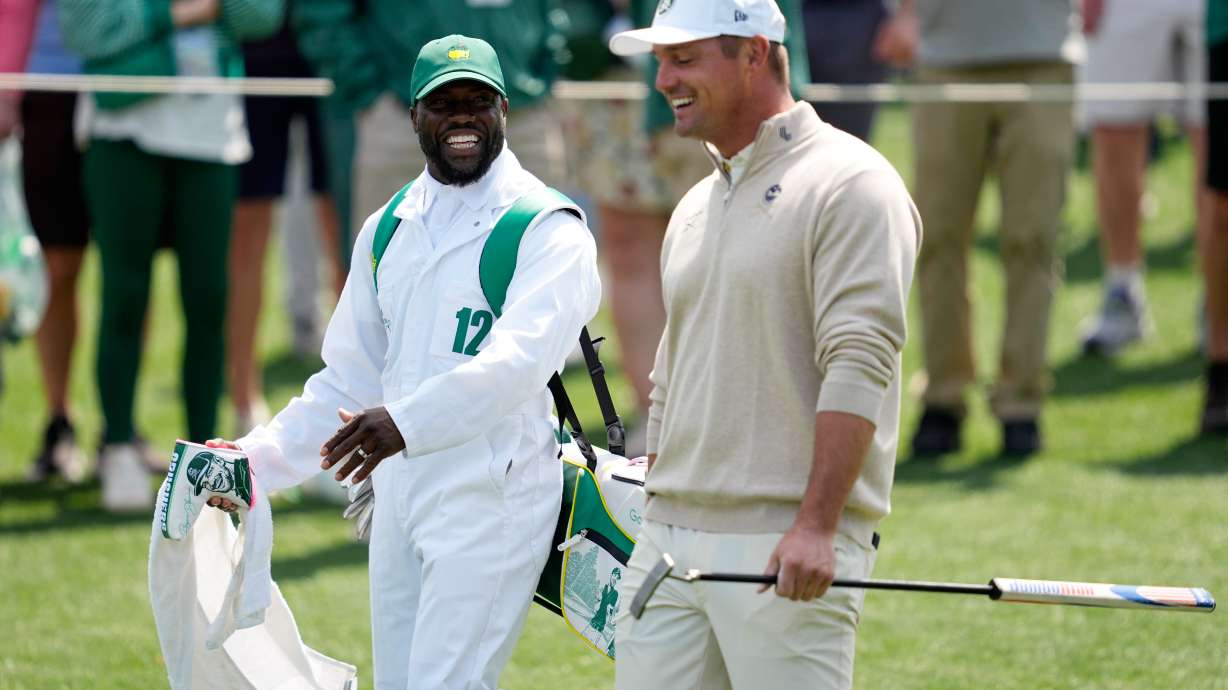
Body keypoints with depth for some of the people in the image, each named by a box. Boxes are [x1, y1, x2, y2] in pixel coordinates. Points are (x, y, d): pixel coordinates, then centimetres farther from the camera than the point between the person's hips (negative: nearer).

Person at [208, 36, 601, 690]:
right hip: (397, 498, 7)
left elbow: (518, 359, -23)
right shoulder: (386, 232, 16)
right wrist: (256, 460, 7)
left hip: (493, 497, -7)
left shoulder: (548, 231, -7)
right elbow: (347, 382, 20)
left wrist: (408, 422, -38)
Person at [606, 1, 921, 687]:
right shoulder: (696, 208, 20)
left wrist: (815, 526, -24)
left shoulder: (849, 185, -7)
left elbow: (858, 367, -16)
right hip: (670, 541, 8)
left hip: (786, 549, -8)